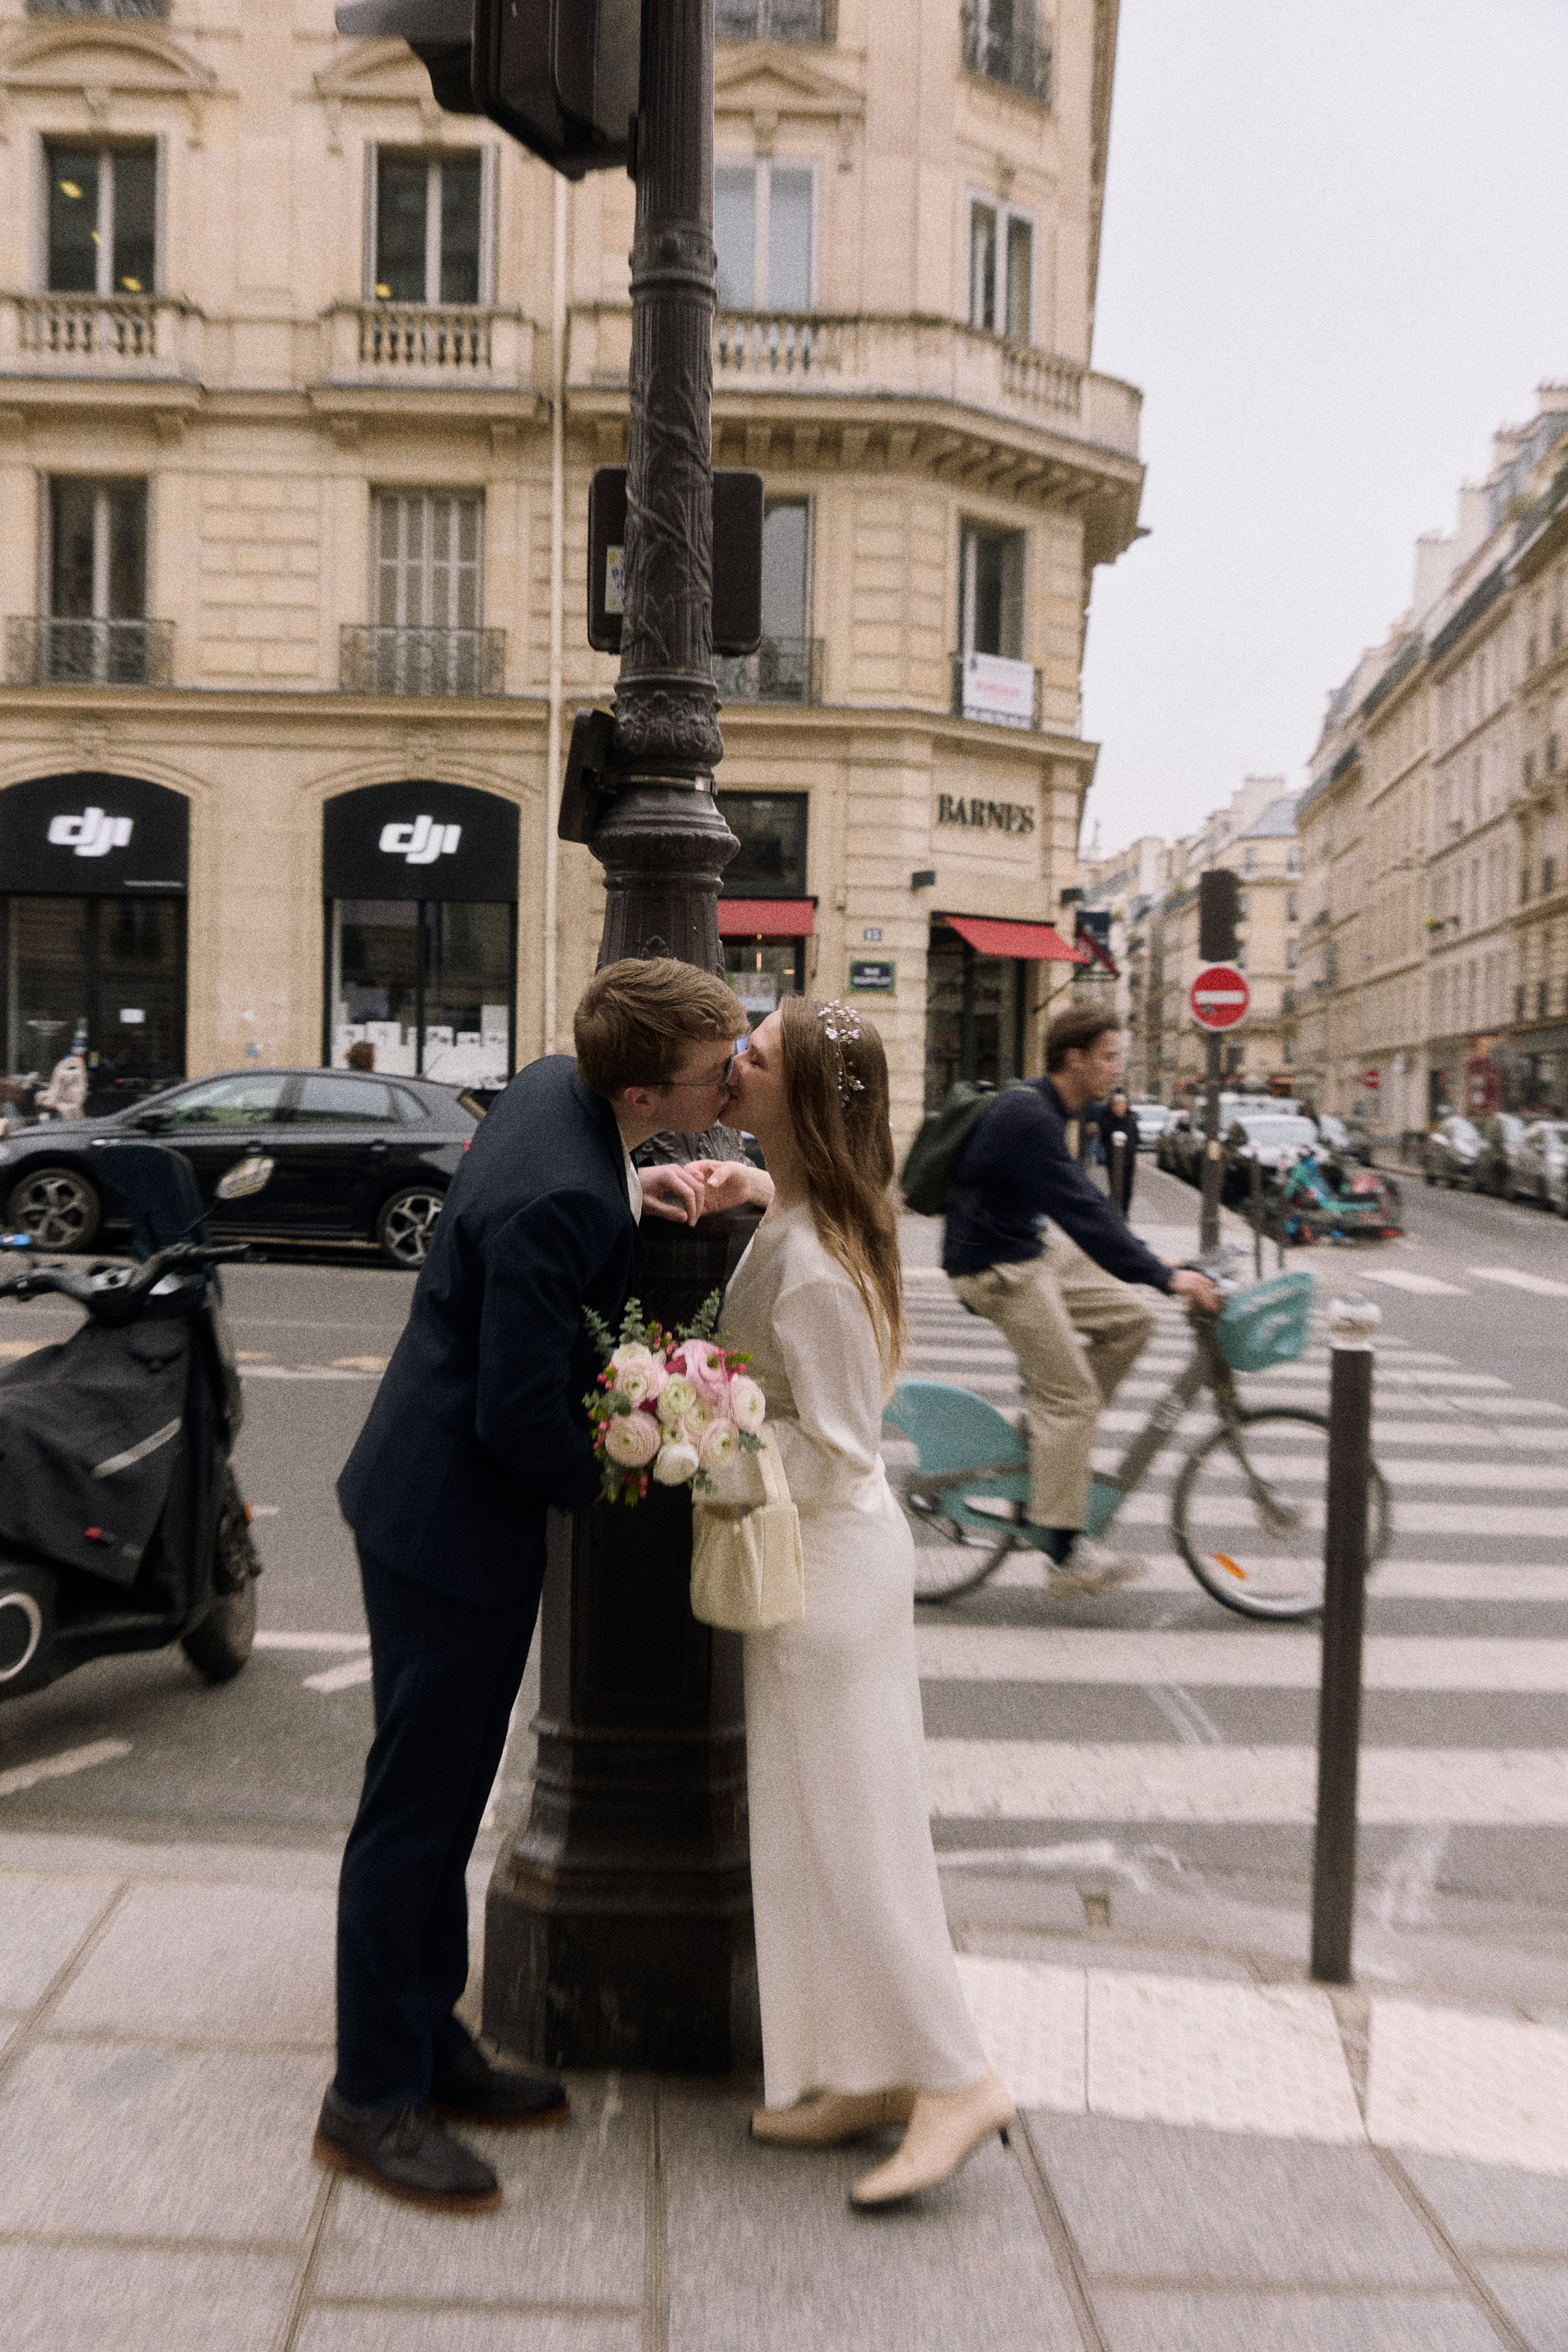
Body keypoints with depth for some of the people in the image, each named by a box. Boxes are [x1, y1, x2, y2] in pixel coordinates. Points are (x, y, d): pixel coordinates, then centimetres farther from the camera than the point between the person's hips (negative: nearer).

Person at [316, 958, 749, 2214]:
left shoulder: (555, 1085, -2)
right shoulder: (557, 1201, -31)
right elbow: (520, 1414, -27)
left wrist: (626, 1189, 3)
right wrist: (600, 1481, -7)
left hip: (437, 1492, 10)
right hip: (455, 1522, -10)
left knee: (446, 1794, 20)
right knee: (418, 1805, 5)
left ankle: (428, 2043, 36)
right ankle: (372, 2098, 23)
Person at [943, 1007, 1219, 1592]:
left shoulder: (1045, 1111, 10)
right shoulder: (1028, 1117, -23)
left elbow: (1082, 1202, 17)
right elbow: (1080, 1212, -29)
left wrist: (1156, 1263, 14)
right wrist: (1165, 1276, -29)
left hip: (1034, 1249, 10)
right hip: (997, 1269, -10)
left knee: (1129, 1320, 6)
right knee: (1069, 1395, -8)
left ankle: (1049, 1434, 15)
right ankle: (1065, 1554, -1)